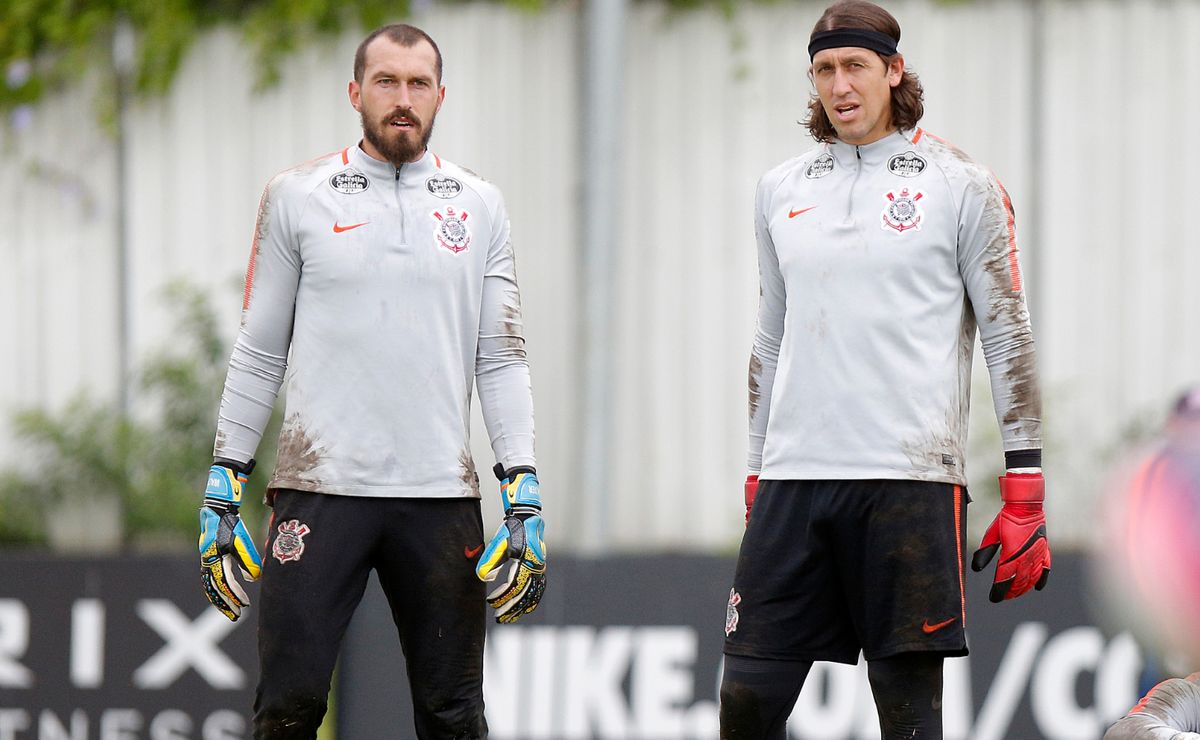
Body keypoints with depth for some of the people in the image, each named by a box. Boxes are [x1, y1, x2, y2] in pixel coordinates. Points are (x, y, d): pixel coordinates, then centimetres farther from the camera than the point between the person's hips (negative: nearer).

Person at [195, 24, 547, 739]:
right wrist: (223, 489, 3)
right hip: (320, 486, -2)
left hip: (441, 493, 2)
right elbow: (259, 353, 8)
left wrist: (524, 493, -1)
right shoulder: (298, 198, 6)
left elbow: (501, 358, 8)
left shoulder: (478, 206, 10)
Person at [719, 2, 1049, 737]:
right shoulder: (782, 190, 15)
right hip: (793, 481, 4)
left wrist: (1025, 499, -5)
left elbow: (1010, 337, 1)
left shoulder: (961, 185, 2)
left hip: (910, 482, -4)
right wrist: (756, 480, 18)